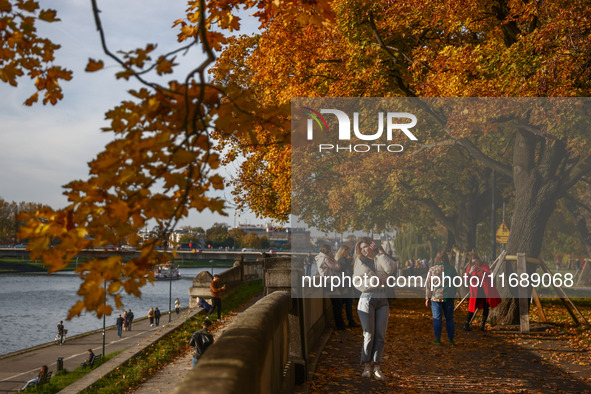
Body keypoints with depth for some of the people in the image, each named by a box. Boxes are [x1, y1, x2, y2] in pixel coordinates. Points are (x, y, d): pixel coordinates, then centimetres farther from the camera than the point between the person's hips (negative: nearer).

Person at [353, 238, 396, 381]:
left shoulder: (381, 259, 11)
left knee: (380, 336, -1)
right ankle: (366, 366, 1)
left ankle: (377, 368, 2)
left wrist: (379, 253, -6)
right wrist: (375, 281, -10)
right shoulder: (360, 262, 7)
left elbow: (390, 268, -11)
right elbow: (357, 282, -2)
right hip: (367, 299, -2)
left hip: (382, 300, 2)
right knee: (369, 335, -5)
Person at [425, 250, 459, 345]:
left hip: (436, 297, -2)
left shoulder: (432, 270, -5)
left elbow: (428, 285, -2)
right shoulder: (452, 269, 1)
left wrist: (427, 298, 6)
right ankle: (451, 339, 13)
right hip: (449, 297, 2)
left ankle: (437, 339, 4)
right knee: (449, 318, 11)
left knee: (437, 319, 4)